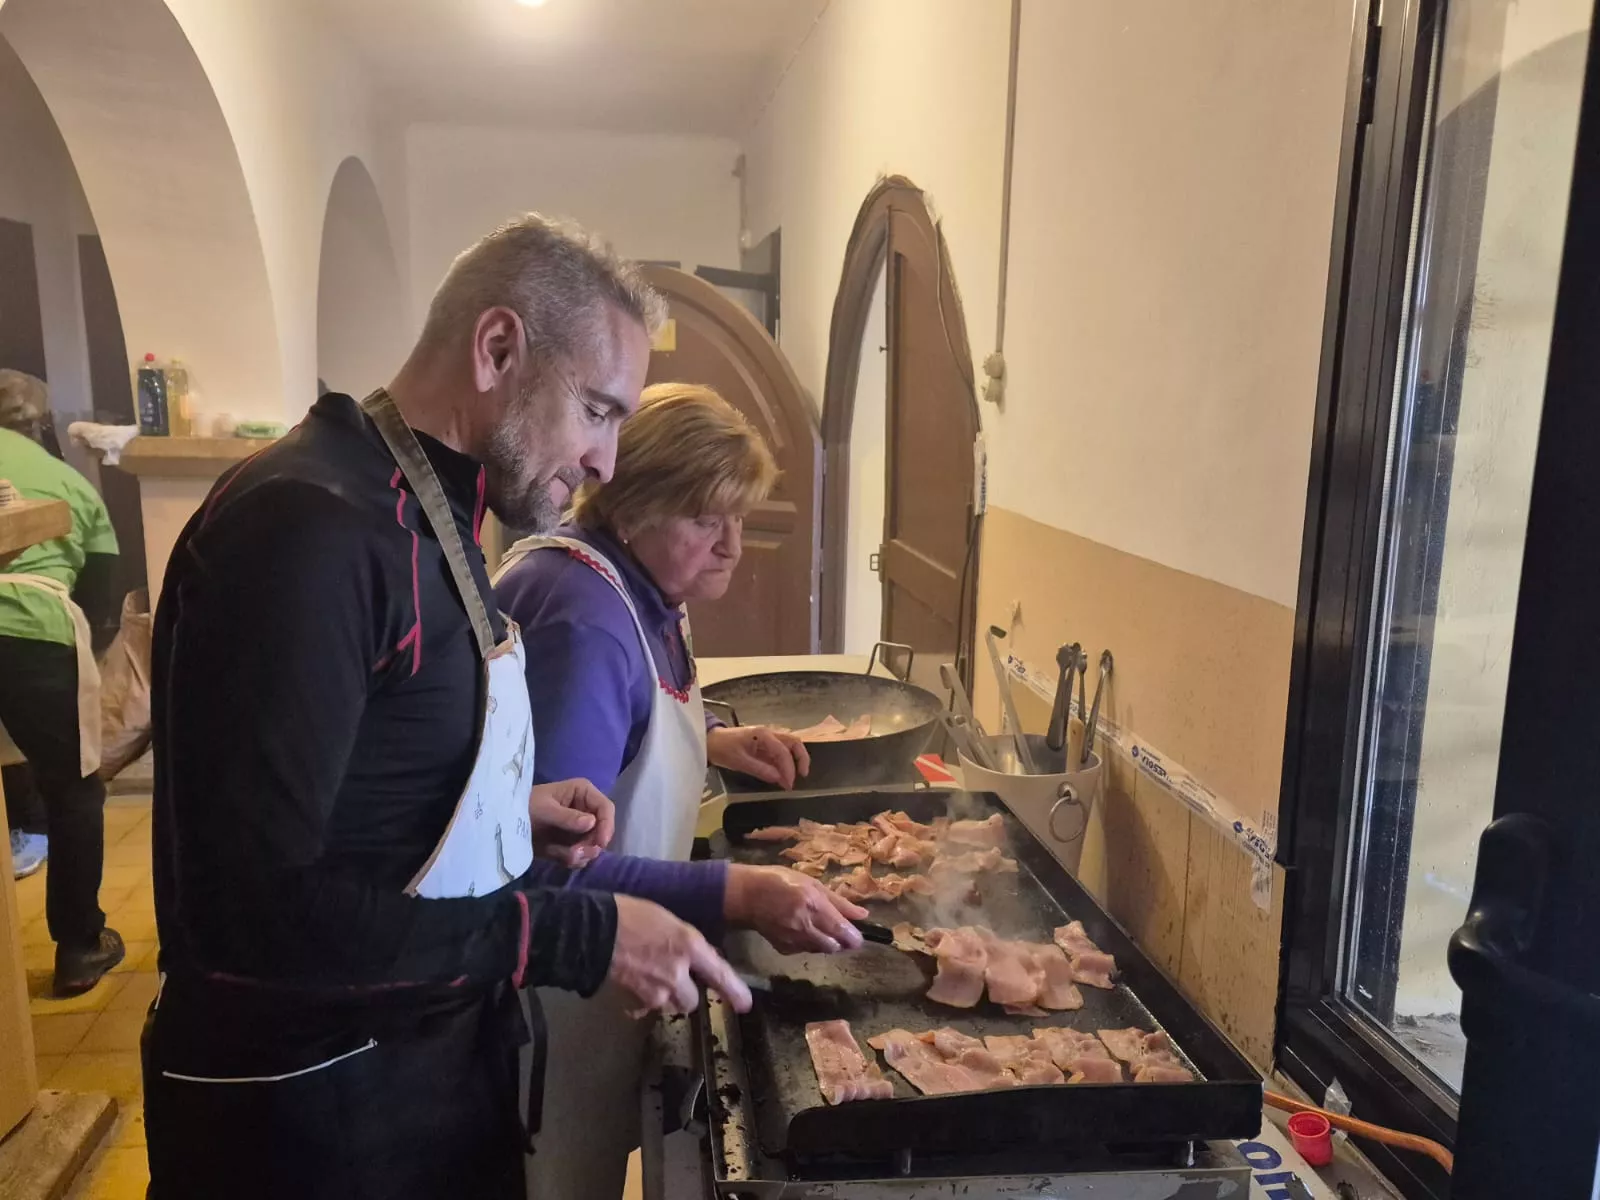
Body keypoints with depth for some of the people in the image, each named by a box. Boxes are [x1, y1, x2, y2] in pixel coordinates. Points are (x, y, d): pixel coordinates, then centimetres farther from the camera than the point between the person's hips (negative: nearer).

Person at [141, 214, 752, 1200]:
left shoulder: (429, 518, 6)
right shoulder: (306, 527, -25)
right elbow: (252, 910, -28)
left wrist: (511, 809, 0)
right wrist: (580, 936, -25)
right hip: (313, 1105, -8)